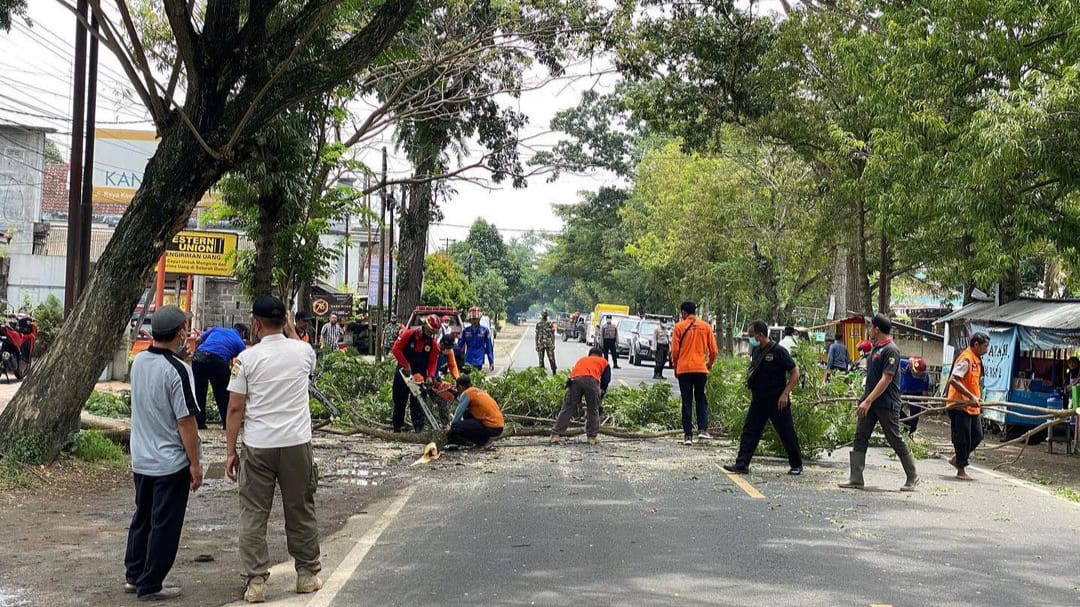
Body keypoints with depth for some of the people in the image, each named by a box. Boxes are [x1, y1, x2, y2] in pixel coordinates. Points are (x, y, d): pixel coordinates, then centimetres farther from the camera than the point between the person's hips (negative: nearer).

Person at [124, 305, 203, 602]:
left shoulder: (138, 362, 1)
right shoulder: (177, 370, -21)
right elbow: (185, 421, -20)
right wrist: (195, 463, -12)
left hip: (141, 459, 7)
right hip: (171, 463, -7)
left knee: (142, 518, 20)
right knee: (164, 525, 5)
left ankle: (133, 575, 30)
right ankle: (149, 586, 12)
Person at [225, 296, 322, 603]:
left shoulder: (247, 358, -7)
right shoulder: (302, 351, 0)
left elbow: (235, 409, -6)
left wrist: (230, 451, 2)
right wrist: (291, 330, 33)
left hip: (257, 447, -2)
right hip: (297, 443, 2)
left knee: (253, 515, 7)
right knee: (301, 512, 14)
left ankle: (256, 581, 6)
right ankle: (307, 574, 24)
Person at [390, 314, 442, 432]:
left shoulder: (433, 343, -7)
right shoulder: (408, 334, -14)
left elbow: (433, 362, -5)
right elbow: (396, 349, -16)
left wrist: (430, 376, -21)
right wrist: (406, 365, -21)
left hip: (420, 375, 0)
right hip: (403, 372, 0)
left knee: (417, 404, -4)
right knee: (399, 401, 10)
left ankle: (419, 429, -6)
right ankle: (397, 429, 20)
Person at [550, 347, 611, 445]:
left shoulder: (581, 359, 40)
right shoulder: (604, 362, 32)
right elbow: (605, 381, 21)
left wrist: (578, 401, 41)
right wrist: (599, 398, 31)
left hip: (575, 380, 2)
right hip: (591, 380, -2)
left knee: (567, 409, 6)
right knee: (593, 410, 15)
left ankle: (556, 435, 1)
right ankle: (592, 437, 15)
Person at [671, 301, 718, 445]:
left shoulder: (679, 326, -2)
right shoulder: (705, 326, 5)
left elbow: (675, 350, -4)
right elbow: (713, 350, 4)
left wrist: (675, 366, 11)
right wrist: (710, 363, 22)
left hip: (684, 369, -1)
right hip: (701, 369, 2)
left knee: (687, 402, 4)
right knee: (701, 399, 15)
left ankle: (688, 435, 2)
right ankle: (703, 429, 0)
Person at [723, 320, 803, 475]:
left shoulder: (778, 351, -13)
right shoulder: (755, 351, 8)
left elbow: (795, 373, -12)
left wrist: (785, 394, -17)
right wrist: (752, 391, 15)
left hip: (777, 401, -7)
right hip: (758, 400, 7)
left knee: (786, 433, 3)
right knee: (749, 431, 1)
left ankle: (796, 465, 16)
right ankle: (742, 465, 2)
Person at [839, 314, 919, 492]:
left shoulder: (891, 350, -15)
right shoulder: (875, 349, 14)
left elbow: (886, 379, -21)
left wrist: (868, 401, -25)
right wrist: (864, 400, 19)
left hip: (887, 404, -9)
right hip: (870, 403, 9)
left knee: (895, 440, 1)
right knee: (860, 438, 1)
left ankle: (912, 477, 17)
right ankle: (856, 479, 1)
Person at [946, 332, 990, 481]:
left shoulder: (977, 360, 13)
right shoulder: (966, 359, -17)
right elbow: (953, 380, -26)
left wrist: (978, 400, 20)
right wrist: (971, 397, -28)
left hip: (972, 407, 9)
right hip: (960, 406, -9)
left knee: (977, 436, 12)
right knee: (963, 439, -2)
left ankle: (957, 458, 26)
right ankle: (961, 470, 8)